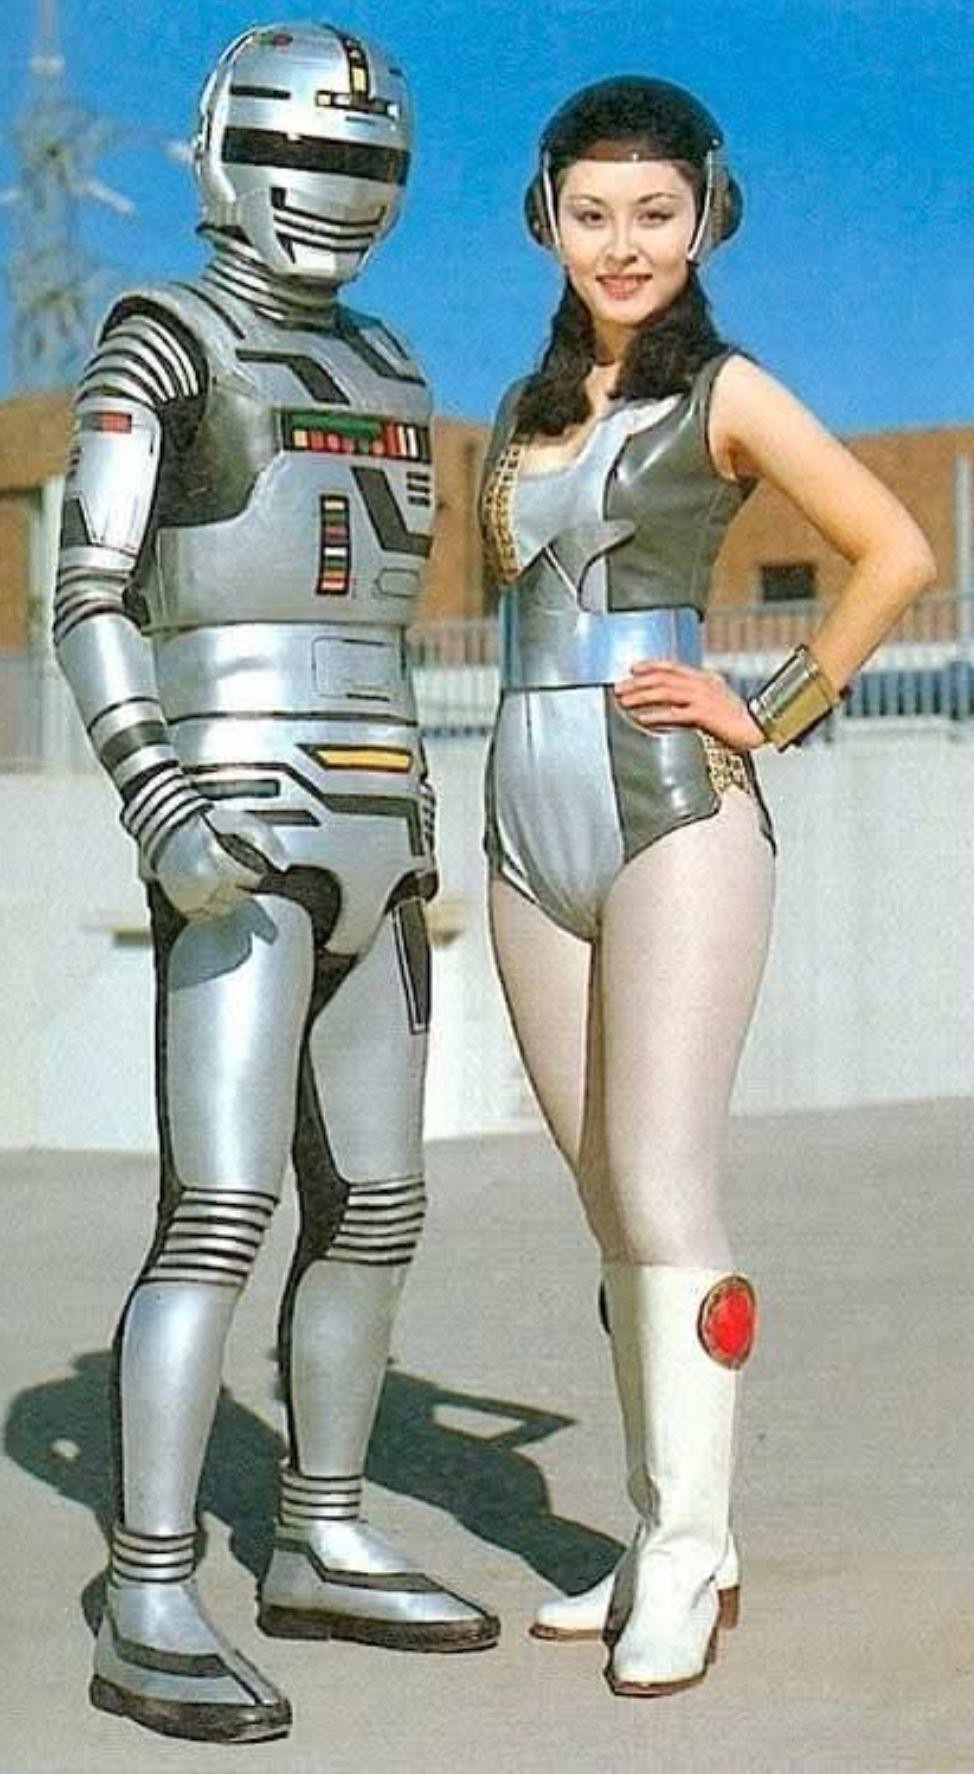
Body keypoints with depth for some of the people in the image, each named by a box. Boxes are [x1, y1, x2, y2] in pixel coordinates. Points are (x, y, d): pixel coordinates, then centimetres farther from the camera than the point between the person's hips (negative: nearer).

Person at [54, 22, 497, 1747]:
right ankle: (150, 1616, -11)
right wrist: (160, 813, -23)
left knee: (373, 1211, 9)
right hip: (235, 835, -8)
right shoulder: (157, 348, -3)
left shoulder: (377, 372, 19)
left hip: (362, 831, 8)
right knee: (219, 1218, -15)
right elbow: (88, 604, -9)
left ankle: (322, 1549, 22)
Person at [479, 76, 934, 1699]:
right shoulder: (526, 411, 17)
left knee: (665, 1196, -10)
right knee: (613, 1209, 7)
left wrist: (774, 714, -7)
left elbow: (898, 554, -4)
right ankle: (663, 1539, 14)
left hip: (673, 816, -6)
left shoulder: (724, 396, 0)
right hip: (530, 825, 6)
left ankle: (691, 1555, -4)